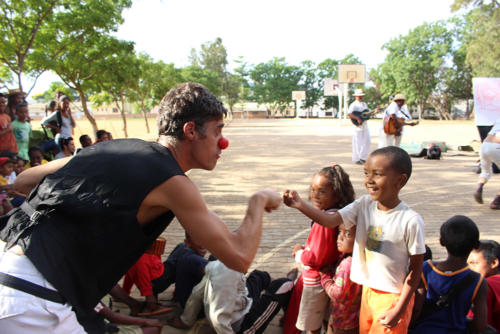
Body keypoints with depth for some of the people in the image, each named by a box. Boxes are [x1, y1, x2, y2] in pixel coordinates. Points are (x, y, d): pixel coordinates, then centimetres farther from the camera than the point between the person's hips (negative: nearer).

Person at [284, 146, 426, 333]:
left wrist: (399, 310, -13)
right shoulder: (364, 205, -7)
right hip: (368, 290, 5)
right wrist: (300, 205, -34)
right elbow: (330, 221, -17)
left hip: (393, 296, -5)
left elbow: (416, 268, -14)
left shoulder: (410, 221, -21)